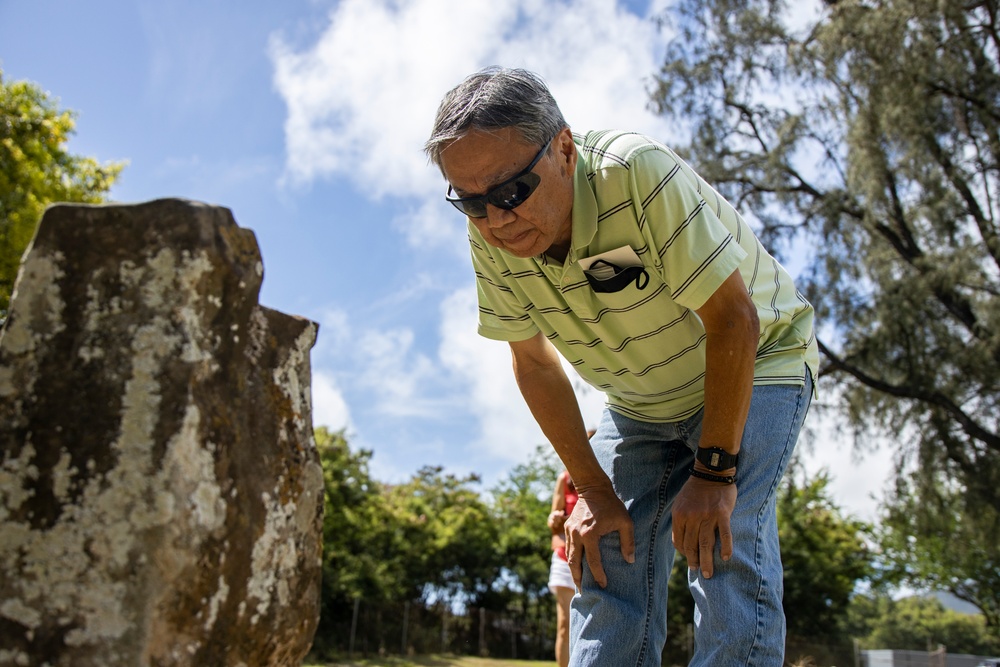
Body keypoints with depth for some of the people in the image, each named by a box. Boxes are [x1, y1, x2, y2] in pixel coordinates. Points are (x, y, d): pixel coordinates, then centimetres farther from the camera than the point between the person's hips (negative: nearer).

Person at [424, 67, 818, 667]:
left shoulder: (637, 173, -33)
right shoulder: (491, 241, -17)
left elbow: (733, 319, -29)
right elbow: (534, 364, -5)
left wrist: (713, 471, -25)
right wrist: (594, 489, -7)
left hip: (754, 364, -4)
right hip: (641, 405, 5)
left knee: (724, 549, -22)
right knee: (608, 566, -5)